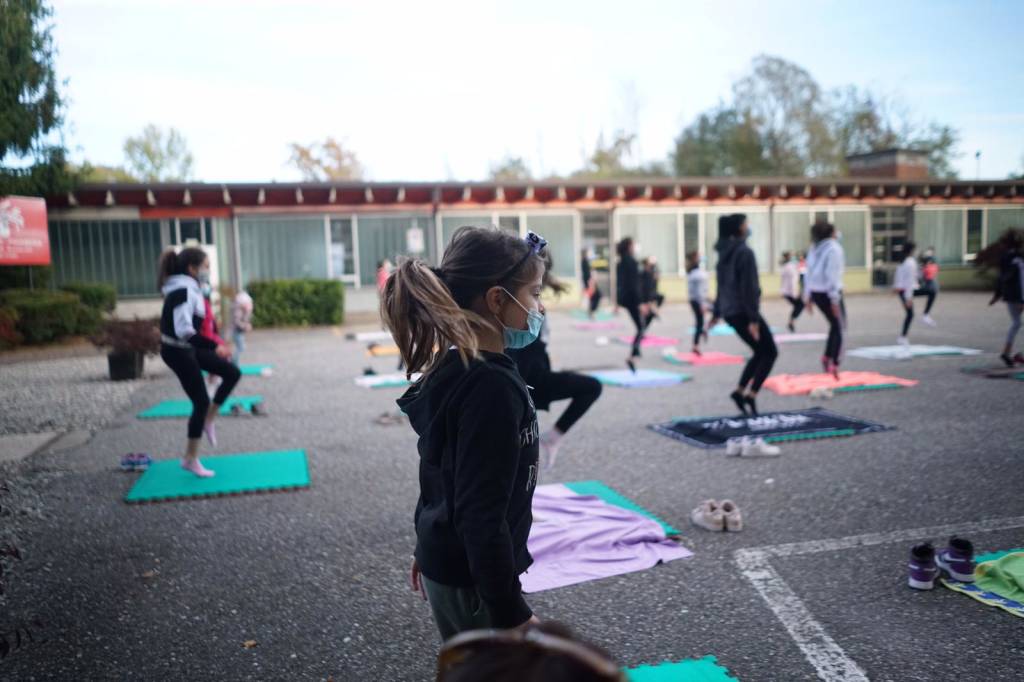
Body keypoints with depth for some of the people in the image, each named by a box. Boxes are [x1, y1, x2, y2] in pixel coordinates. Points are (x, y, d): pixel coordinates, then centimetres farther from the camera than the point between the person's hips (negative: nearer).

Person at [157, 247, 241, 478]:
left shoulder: (188, 288, 7)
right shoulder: (183, 292, -24)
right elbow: (184, 331, -32)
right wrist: (215, 347, -32)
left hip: (189, 349, 9)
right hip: (177, 352, -9)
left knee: (232, 373, 10)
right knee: (201, 402, -3)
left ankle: (208, 420, 18)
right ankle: (191, 460, 8)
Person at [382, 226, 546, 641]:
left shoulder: (453, 373, 3)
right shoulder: (491, 386, -26)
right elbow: (482, 514, -26)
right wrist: (510, 611, -20)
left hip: (449, 563, 9)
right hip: (473, 580, -9)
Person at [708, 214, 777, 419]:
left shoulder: (725, 253, 12)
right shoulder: (745, 252, -14)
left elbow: (723, 285, 19)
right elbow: (749, 288, -19)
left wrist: (717, 313, 24)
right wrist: (753, 319, -20)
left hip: (730, 312, 8)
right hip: (744, 312, -8)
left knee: (761, 352, 17)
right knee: (770, 352, 3)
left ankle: (740, 391, 11)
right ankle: (750, 395, -5)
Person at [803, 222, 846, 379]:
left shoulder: (814, 248, 11)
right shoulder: (834, 248, -10)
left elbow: (809, 272, 12)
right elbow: (833, 275, -17)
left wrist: (807, 296, 15)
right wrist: (835, 299, -17)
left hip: (815, 292, 7)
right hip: (829, 293, -7)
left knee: (834, 325, 21)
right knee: (839, 328, 2)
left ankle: (827, 357, 12)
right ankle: (834, 364, -7)